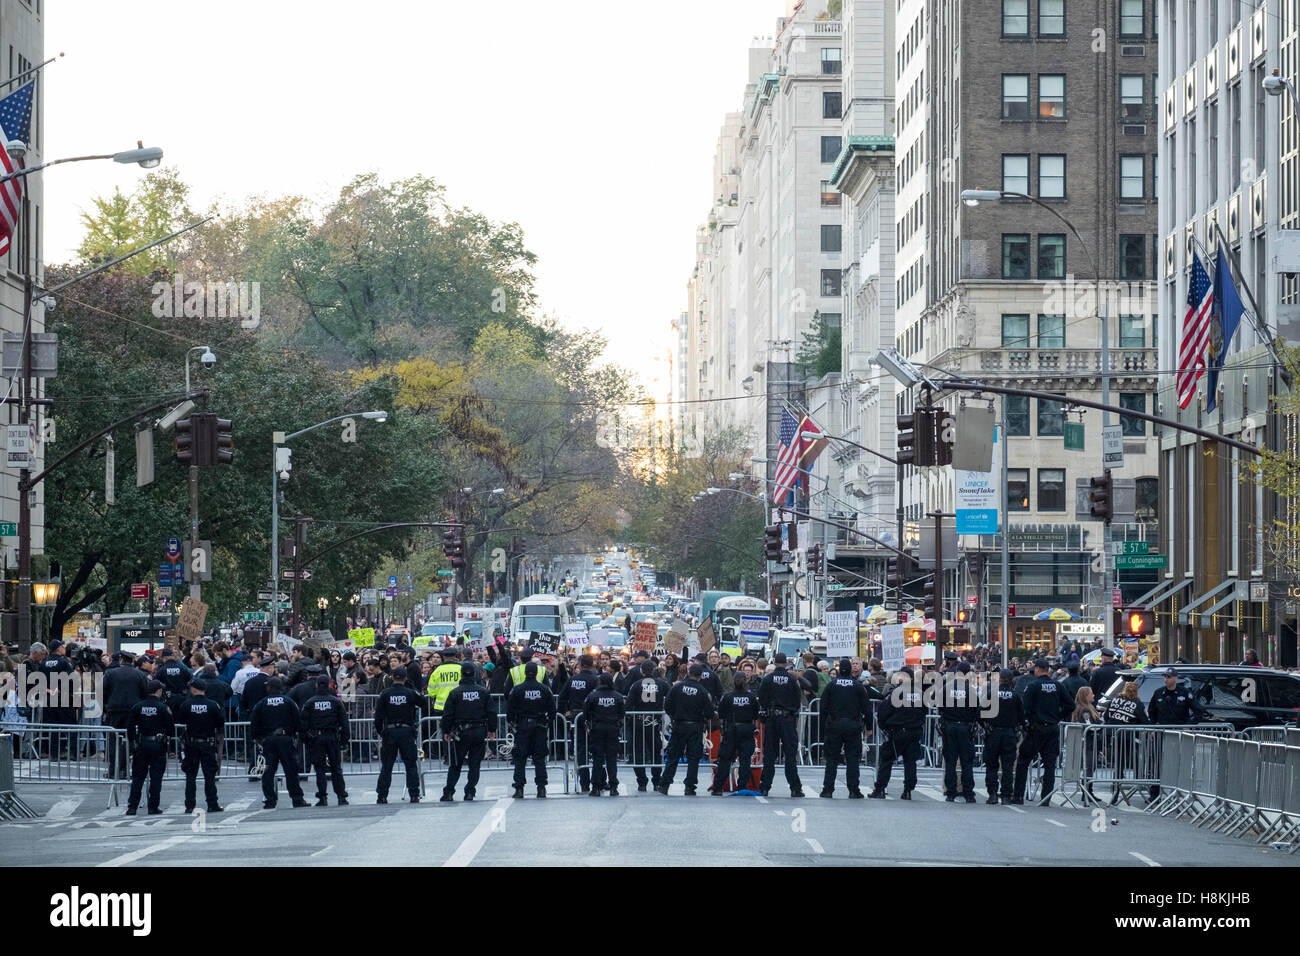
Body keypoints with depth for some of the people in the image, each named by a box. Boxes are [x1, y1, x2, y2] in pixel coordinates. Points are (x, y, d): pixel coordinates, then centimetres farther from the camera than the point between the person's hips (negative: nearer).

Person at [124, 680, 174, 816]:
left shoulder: (137, 706, 1)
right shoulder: (163, 707, -8)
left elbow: (129, 727, 2)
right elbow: (171, 728, -7)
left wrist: (131, 743, 11)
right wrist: (167, 735, 15)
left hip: (141, 745, 3)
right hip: (158, 746, -3)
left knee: (137, 778, 8)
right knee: (156, 778, 4)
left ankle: (132, 807, 5)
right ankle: (153, 807, 3)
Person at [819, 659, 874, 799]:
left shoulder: (831, 685, 0)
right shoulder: (858, 686, -1)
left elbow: (823, 708, 0)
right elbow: (866, 708, 1)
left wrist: (823, 727, 6)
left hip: (834, 726, 0)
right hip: (853, 727, 0)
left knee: (831, 759, 6)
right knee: (853, 759, 3)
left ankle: (828, 789, 3)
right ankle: (854, 791, 1)